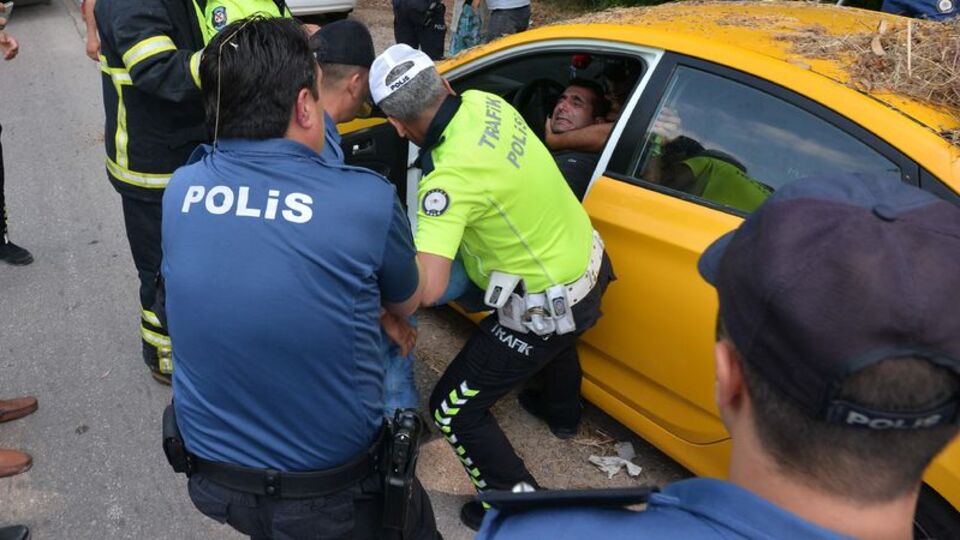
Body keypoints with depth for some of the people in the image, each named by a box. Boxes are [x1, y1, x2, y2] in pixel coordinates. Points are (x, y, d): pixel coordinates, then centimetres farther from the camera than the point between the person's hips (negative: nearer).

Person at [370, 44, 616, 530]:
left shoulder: (451, 177, -33)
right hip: (587, 264, 9)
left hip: (548, 309, -9)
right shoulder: (484, 103, -8)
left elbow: (427, 289, -39)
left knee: (454, 410, 4)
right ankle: (563, 409, 67)